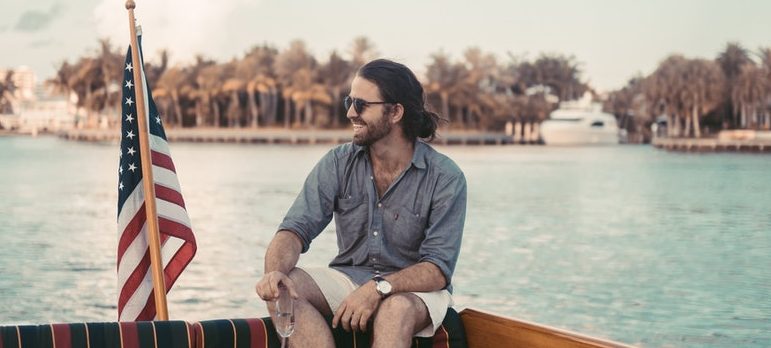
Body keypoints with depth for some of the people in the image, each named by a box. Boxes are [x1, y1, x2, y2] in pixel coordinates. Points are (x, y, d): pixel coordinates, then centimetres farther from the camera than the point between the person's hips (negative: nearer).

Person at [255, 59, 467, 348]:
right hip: (349, 278, 4)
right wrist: (274, 272, -33)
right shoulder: (338, 163, -1)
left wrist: (380, 288, -33)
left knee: (397, 309, -38)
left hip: (413, 288, -4)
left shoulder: (445, 178, -11)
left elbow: (437, 269, -17)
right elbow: (297, 229, -10)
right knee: (283, 288, -24)